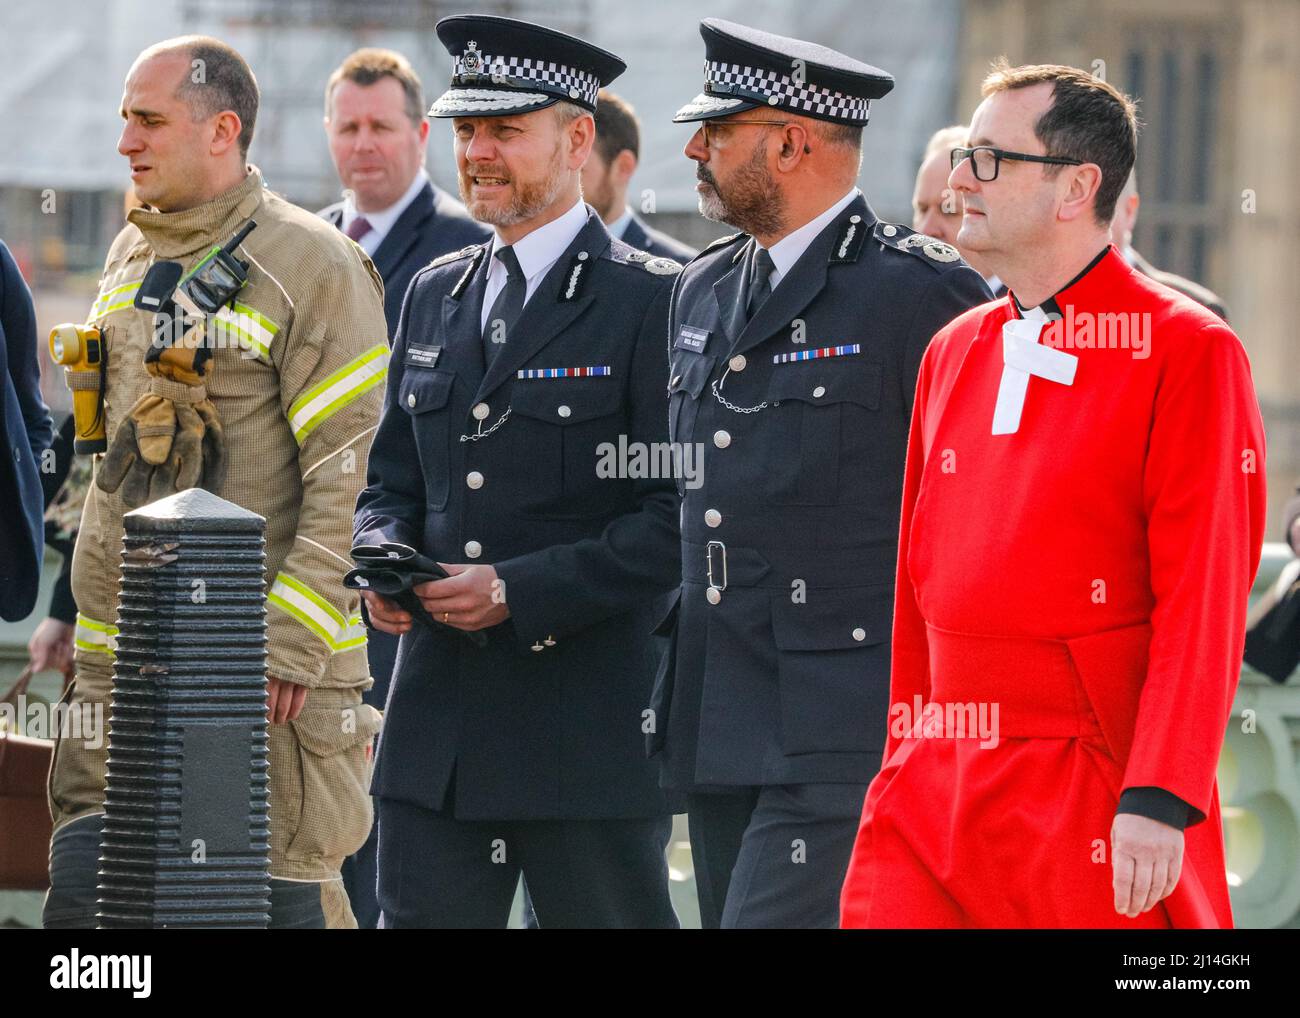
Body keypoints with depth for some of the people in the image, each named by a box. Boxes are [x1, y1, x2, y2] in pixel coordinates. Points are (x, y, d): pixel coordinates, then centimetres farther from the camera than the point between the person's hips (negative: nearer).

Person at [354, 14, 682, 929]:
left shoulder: (652, 303, -5)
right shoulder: (436, 296, 16)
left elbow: (674, 518, -11)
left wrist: (517, 589, -18)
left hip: (590, 737, -6)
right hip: (437, 729, 6)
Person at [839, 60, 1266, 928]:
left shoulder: (1188, 353, -7)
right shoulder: (954, 354, 15)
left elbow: (1204, 603, -12)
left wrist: (1160, 800, -18)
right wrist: (907, 768, 16)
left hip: (1097, 813, -6)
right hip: (936, 793, 6)